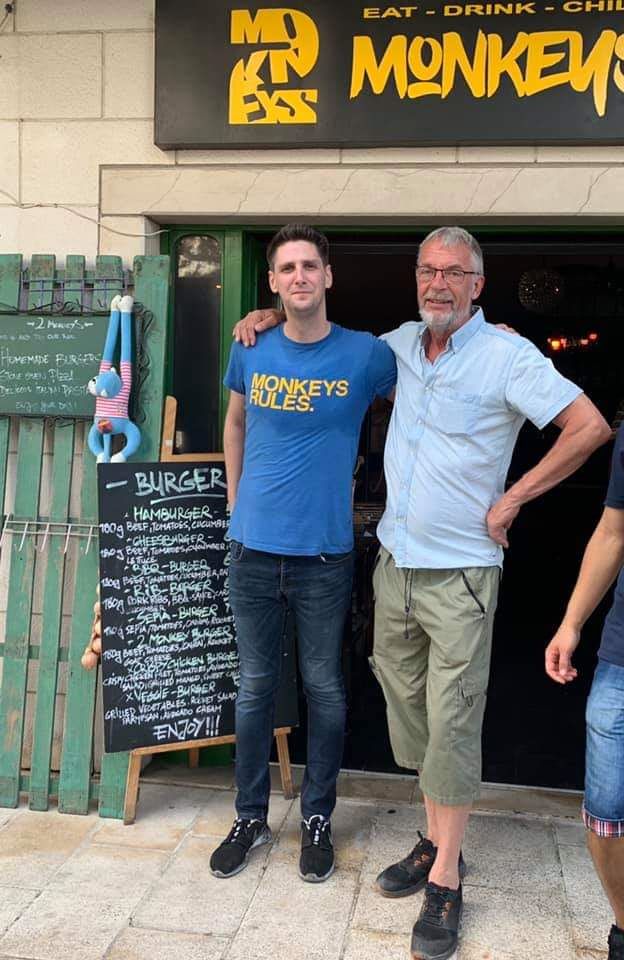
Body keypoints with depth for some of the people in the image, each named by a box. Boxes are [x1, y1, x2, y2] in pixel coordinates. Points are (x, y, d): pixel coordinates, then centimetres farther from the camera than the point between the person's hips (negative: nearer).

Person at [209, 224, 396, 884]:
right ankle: (250, 815, 32)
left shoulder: (366, 354, -5)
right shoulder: (251, 350, 3)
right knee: (255, 686, 13)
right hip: (252, 550, 2)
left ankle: (317, 817, 32)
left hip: (325, 556, -2)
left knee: (324, 688, 11)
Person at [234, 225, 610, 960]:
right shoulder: (402, 344, 8)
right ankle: (434, 842, 31)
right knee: (409, 707, 14)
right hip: (395, 562, 6)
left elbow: (589, 427, -13)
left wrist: (511, 500, -11)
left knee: (452, 722, -1)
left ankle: (445, 881, 13)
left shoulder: (507, 355, -9)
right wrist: (275, 318, 14)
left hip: (459, 573, -6)